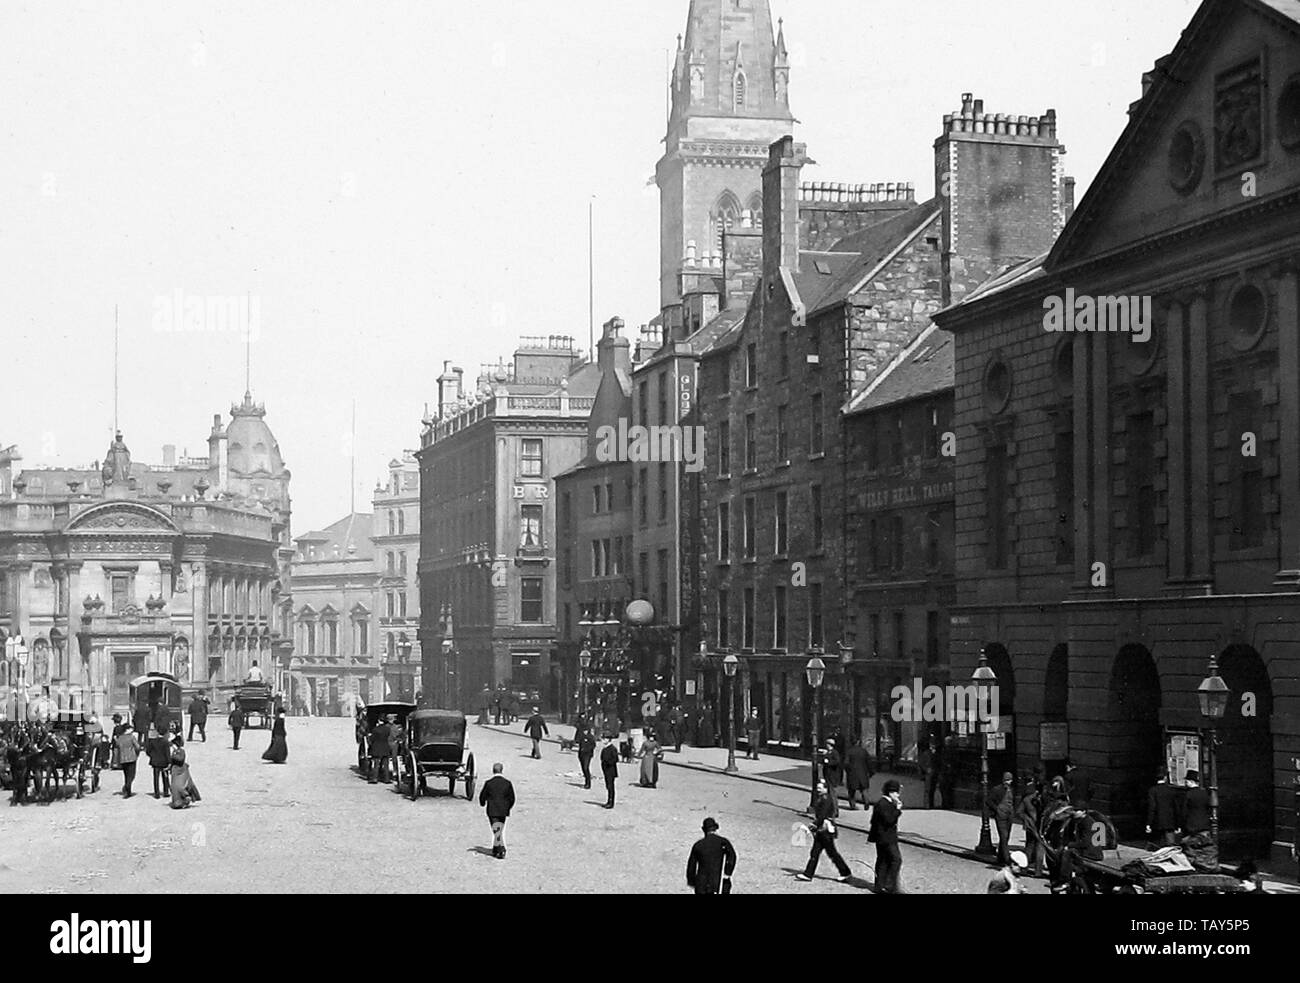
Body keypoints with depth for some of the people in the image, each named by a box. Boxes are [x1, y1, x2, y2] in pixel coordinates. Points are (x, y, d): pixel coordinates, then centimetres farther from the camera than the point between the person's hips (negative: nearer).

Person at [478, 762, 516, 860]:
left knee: (497, 831, -1)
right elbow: (512, 798, 0)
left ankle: (502, 851, -11)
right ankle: (495, 849, 25)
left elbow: (482, 797, -3)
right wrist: (507, 808, 18)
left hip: (492, 811, -3)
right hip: (503, 811, 3)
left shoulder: (488, 783, -10)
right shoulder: (507, 783, -4)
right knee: (500, 831, 17)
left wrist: (483, 804, 19)